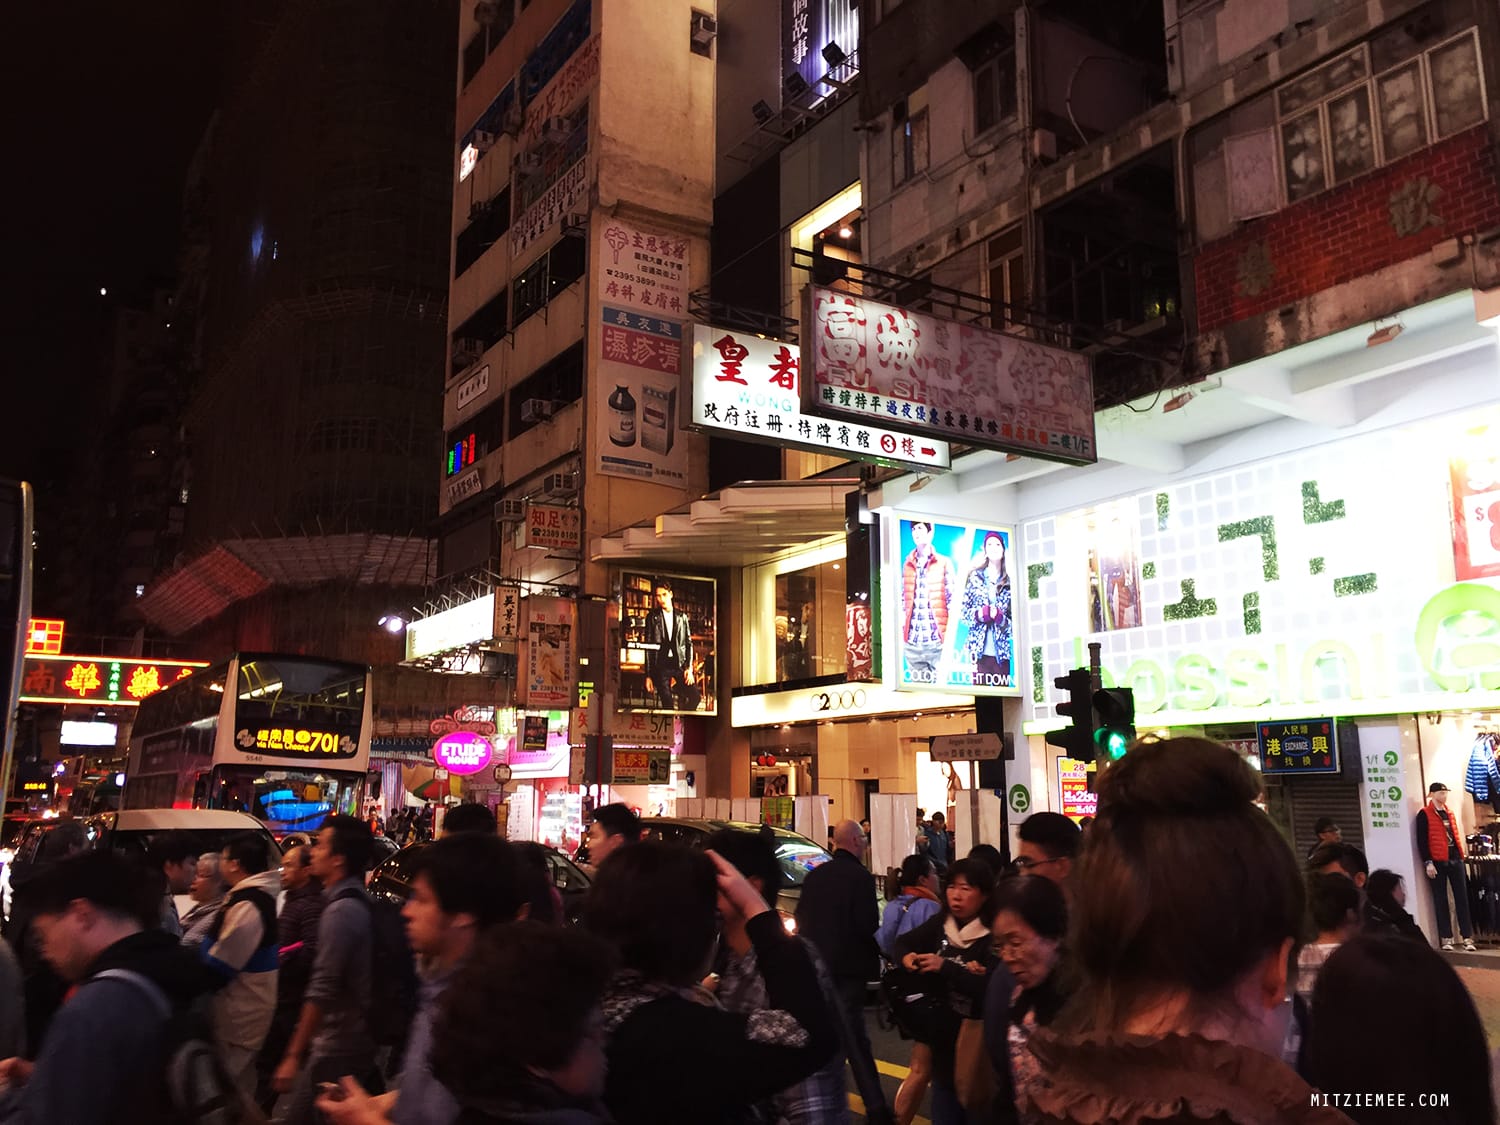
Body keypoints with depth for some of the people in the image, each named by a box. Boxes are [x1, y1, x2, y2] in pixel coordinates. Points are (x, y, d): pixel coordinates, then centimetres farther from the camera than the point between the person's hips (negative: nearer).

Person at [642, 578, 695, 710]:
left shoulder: (682, 616, 13)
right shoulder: (652, 617, 7)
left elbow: (688, 642, 12)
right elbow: (648, 647, 6)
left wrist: (689, 667, -2)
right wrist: (648, 675, 0)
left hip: (680, 664, 1)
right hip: (661, 665, -1)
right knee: (667, 704, -8)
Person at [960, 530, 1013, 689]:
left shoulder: (1009, 582, 8)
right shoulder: (975, 576, 6)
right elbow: (964, 610, 7)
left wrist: (1001, 618, -10)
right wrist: (978, 615, -12)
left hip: (1001, 651, 1)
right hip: (979, 649, -1)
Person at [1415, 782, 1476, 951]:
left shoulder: (1450, 813, 16)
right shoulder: (1424, 815, -4)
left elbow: (1456, 835, 19)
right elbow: (1422, 841, -8)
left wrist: (1461, 855, 10)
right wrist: (1428, 862, -15)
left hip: (1455, 860, 6)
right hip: (1437, 862, -5)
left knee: (1462, 899, 4)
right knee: (1441, 901, 1)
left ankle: (1467, 937, 7)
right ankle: (1446, 939, 5)